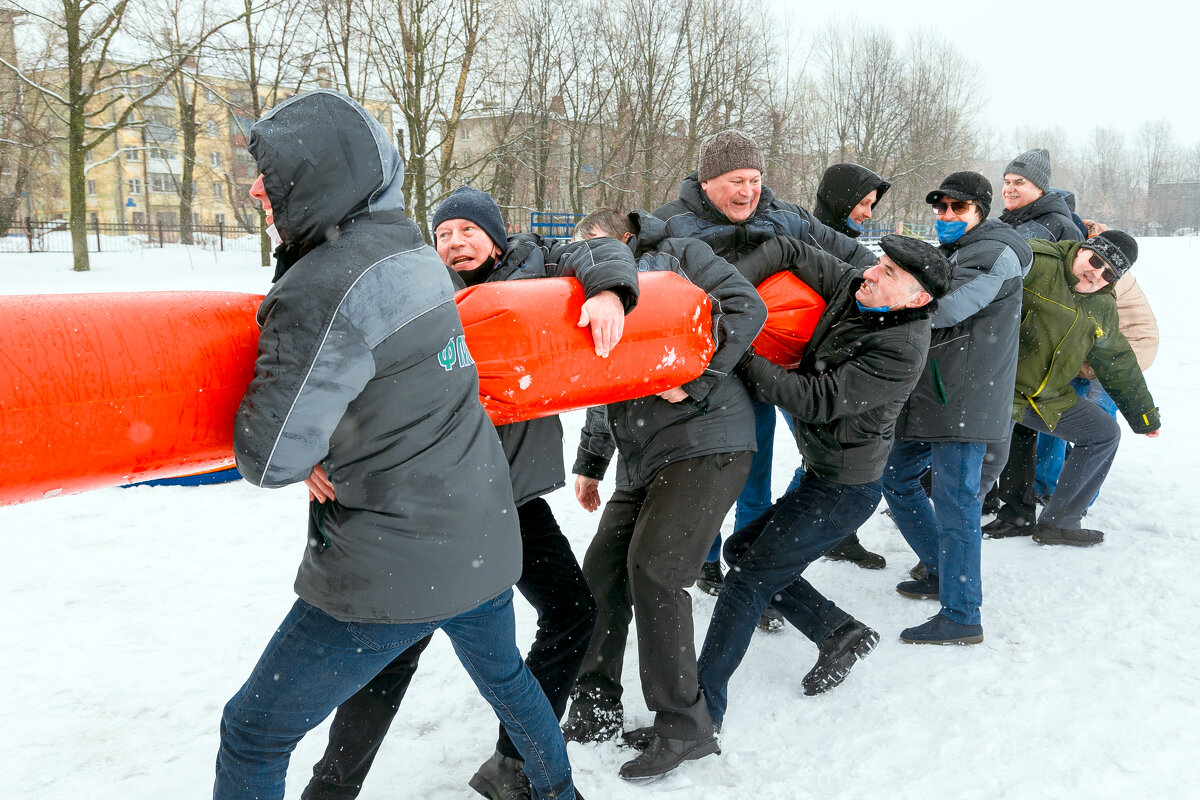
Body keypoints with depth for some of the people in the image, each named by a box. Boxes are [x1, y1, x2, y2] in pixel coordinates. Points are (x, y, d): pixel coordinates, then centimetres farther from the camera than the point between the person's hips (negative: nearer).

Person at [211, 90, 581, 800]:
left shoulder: (327, 286, -22)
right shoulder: (412, 250, 3)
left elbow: (267, 460, -21)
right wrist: (321, 443, -5)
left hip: (397, 573, -8)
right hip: (486, 544, 9)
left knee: (254, 735, 10)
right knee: (503, 674, 34)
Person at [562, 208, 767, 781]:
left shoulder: (677, 256, 3)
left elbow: (746, 307, -11)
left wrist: (693, 380, -17)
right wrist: (590, 465, 28)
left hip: (707, 443, -8)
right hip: (643, 460, 8)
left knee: (653, 569, -15)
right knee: (602, 568, 3)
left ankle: (683, 727, 0)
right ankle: (595, 710, 18)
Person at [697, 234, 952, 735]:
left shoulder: (901, 353, -26)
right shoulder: (853, 290, -3)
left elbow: (818, 400, -27)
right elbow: (788, 251, 0)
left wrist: (742, 360, -25)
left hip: (843, 491, -9)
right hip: (819, 473, 9)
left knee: (746, 581, -9)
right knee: (742, 549, 16)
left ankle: (700, 715, 1)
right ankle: (839, 633, 19)